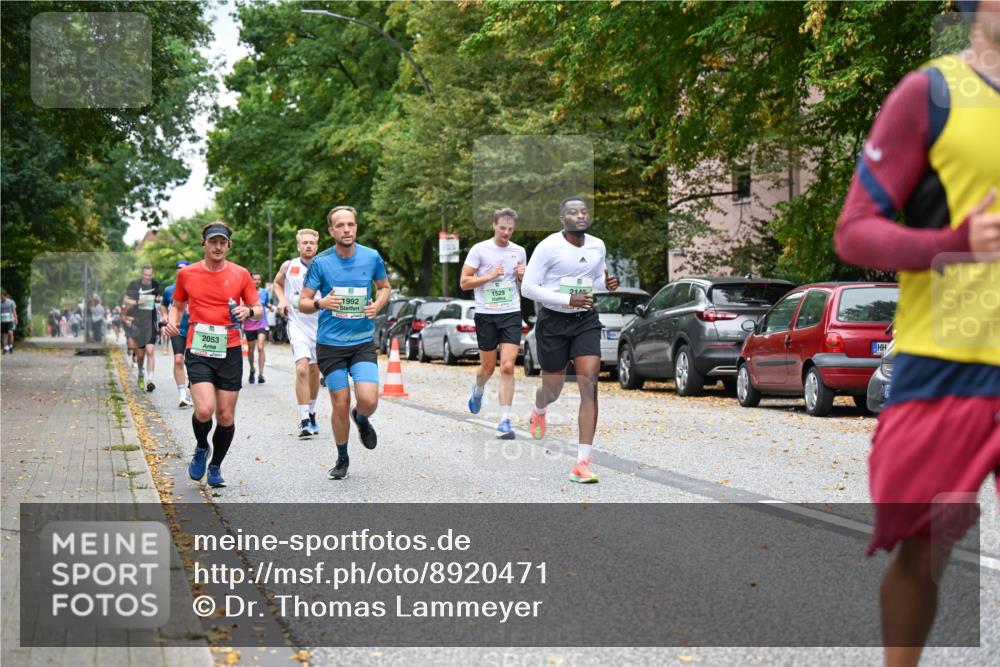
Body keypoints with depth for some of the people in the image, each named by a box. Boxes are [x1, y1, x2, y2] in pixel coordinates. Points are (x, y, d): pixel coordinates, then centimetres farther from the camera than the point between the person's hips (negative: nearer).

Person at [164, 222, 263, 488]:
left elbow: (258, 309, 9)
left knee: (226, 417, 4)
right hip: (198, 351, -1)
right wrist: (172, 320, -3)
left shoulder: (240, 274, 3)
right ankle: (201, 448, 13)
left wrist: (248, 311, -14)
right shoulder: (187, 274, 4)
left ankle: (215, 467, 27)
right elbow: (177, 305, 18)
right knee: (204, 409, -19)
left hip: (229, 352, 1)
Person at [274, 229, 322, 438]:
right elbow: (277, 283, 20)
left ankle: (311, 414, 33)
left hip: (320, 325, 2)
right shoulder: (288, 266, 1)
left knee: (314, 372, 14)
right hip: (297, 324, -2)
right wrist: (282, 300, 3)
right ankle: (304, 421, -17)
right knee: (302, 370, -18)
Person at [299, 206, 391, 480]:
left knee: (368, 400, -15)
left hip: (363, 342, 1)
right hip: (330, 344, -1)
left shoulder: (372, 258, -2)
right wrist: (320, 303, -23)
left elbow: (384, 286, 17)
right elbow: (303, 303, -1)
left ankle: (361, 419, 23)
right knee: (341, 405, 1)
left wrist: (377, 305, -4)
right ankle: (342, 459, 24)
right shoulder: (321, 262, -6)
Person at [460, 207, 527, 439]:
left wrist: (522, 277, -2)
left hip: (511, 314, 1)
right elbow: (464, 282, -3)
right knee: (488, 368, 9)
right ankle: (478, 389, 46)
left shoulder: (519, 251, 9)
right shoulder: (479, 250, -2)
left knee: (508, 367, -11)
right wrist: (490, 276, -14)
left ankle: (505, 421, -10)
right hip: (486, 314, -1)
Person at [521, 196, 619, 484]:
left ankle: (582, 463, -14)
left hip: (586, 320, 3)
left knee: (589, 385, -13)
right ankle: (539, 411, 53)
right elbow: (528, 287, -14)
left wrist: (607, 284, -4)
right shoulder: (548, 247, -13)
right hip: (553, 321, -3)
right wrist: (568, 300, -24)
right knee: (553, 389, 11)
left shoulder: (597, 246, 4)